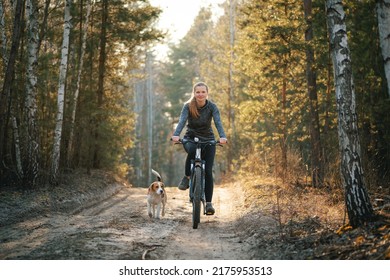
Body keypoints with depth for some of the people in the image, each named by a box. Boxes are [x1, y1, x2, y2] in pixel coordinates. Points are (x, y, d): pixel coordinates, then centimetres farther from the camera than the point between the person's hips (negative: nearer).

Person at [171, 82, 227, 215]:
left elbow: (218, 122, -25)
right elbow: (182, 121, -27)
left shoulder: (212, 107, -12)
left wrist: (222, 136, -45)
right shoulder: (188, 106, -12)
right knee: (192, 151, -38)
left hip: (208, 139, 1)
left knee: (208, 171, -9)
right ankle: (187, 177, -15)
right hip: (190, 138, -1)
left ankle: (208, 203, -1)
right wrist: (176, 135, -47)